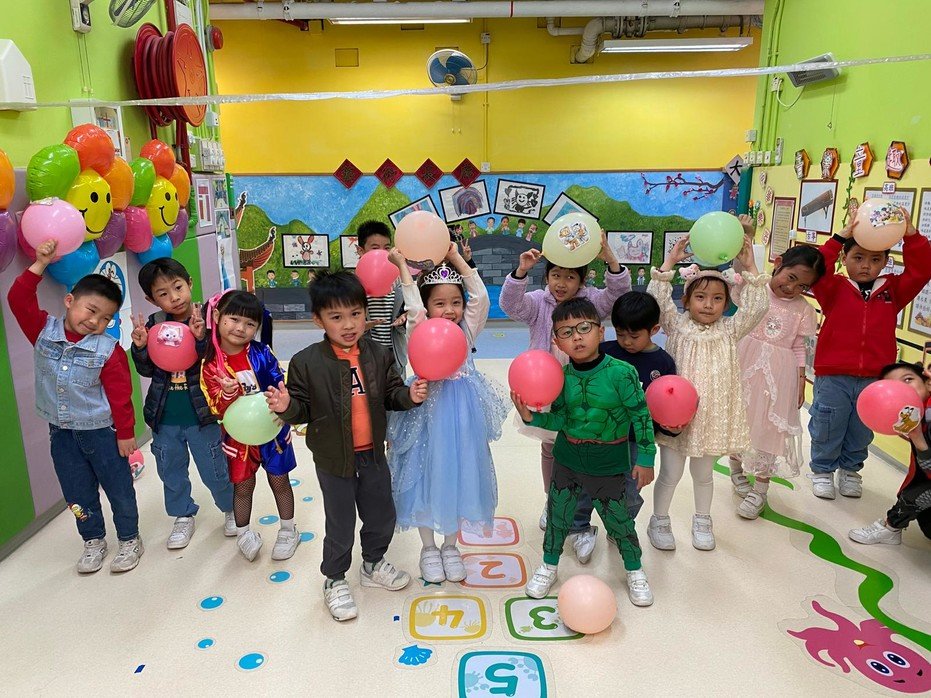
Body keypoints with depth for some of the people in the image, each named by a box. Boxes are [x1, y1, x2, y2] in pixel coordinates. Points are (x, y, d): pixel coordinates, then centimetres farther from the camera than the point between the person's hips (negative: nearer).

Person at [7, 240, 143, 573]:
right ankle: (93, 541, 35)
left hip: (101, 431, -4)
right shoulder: (45, 330, -5)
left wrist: (126, 432, -10)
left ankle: (130, 540, 27)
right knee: (77, 492, 16)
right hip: (61, 432, 4)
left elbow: (120, 394, -13)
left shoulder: (108, 350, -16)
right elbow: (19, 299, -12)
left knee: (118, 487, 10)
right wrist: (40, 265, -19)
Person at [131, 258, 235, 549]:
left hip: (201, 415, -4)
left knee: (215, 471, 12)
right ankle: (183, 515, 42)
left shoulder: (206, 319, -14)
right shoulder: (153, 325, -3)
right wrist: (140, 347, -18)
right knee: (171, 472, 20)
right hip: (163, 418, 4)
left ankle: (231, 509, 37)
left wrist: (201, 339, -34)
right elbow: (147, 370, 1)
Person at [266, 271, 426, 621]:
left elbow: (391, 393, 2)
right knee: (341, 524, 11)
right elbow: (303, 409, -9)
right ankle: (335, 580, 36)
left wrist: (410, 395, -18)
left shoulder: (378, 354, -4)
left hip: (373, 454, 4)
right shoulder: (307, 362, -14)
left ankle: (374, 564, 46)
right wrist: (286, 407, -30)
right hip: (334, 459, -4)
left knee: (382, 515, 19)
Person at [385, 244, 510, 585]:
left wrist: (456, 259, -10)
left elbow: (481, 297, -10)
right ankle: (428, 548, 29)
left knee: (458, 477, 13)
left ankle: (450, 546, 32)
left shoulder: (466, 331, 2)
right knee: (428, 479, 8)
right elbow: (413, 307, -24)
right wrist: (402, 265, -20)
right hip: (430, 414, -3)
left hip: (463, 416, 3)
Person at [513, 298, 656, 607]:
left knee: (618, 518, 12)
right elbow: (559, 419, -3)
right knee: (558, 514, 16)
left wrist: (645, 457, -10)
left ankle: (635, 571, 39)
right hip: (568, 457, 3)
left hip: (610, 462, -3)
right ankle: (549, 566, 40)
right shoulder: (562, 376, -8)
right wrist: (531, 417, -19)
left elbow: (641, 416, -12)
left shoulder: (621, 373, -19)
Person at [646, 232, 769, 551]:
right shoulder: (677, 325, -3)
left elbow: (756, 308, -11)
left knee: (703, 473, 19)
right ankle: (659, 521, 27)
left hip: (712, 412, 2)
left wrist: (750, 269, -15)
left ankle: (702, 520, 39)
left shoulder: (729, 329, 1)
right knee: (670, 473, 8)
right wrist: (669, 263, -20)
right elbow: (656, 300, -17)